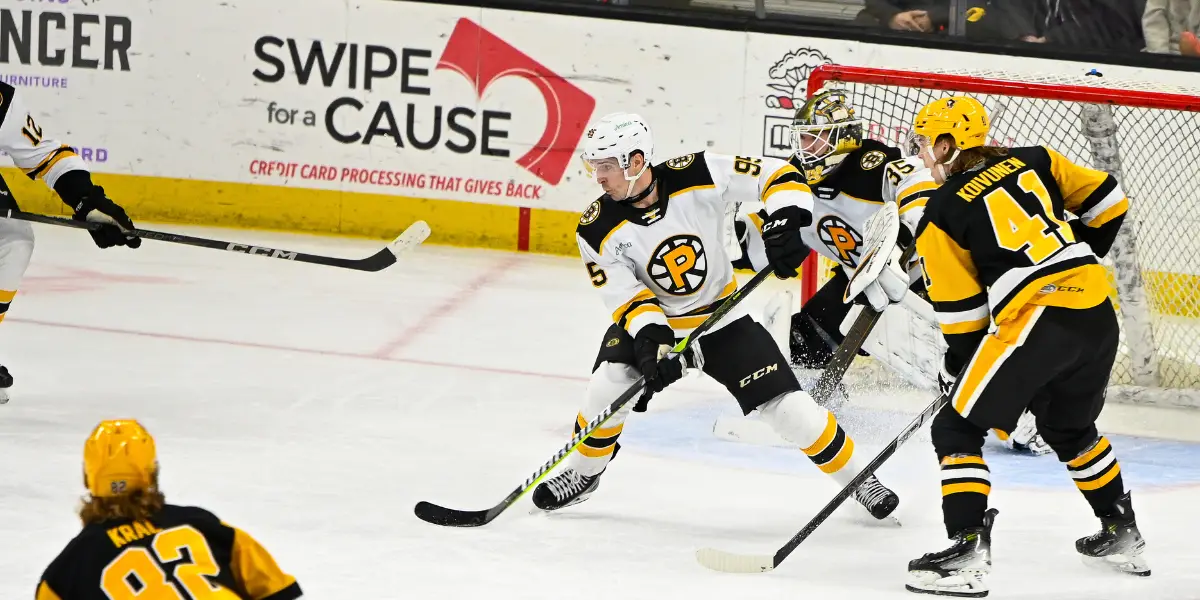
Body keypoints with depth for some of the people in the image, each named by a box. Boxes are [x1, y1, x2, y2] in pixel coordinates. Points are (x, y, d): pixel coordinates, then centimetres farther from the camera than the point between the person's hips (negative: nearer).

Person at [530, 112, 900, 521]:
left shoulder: (700, 177, -23)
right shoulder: (599, 230, -18)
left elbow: (777, 176, -19)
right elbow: (627, 298, -19)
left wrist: (786, 222, -35)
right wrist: (652, 342, -35)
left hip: (723, 319, -1)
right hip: (653, 322, 1)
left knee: (789, 408, -8)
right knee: (609, 387, -23)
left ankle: (856, 477, 14)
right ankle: (582, 474, 5)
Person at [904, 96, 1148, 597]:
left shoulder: (940, 214, 2)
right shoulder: (1033, 162, 15)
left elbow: (962, 311, 3)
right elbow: (1107, 201, 17)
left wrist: (958, 368, 16)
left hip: (1035, 320, -7)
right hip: (1099, 314, 7)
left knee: (957, 430, 2)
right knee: (1071, 428, 31)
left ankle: (968, 549, -11)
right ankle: (1122, 535, 40)